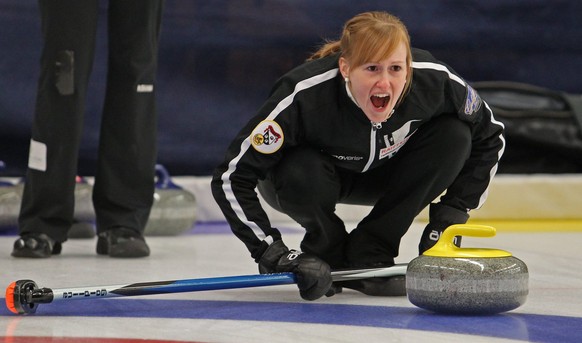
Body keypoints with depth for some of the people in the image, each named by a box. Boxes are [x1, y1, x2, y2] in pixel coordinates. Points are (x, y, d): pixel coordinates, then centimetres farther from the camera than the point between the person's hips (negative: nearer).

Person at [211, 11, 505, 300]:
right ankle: (326, 250, -3)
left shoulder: (435, 80, -30)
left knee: (453, 135, -24)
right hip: (316, 174, -3)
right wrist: (271, 253, -39)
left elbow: (488, 137, -11)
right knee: (302, 174, -38)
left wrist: (452, 212, -17)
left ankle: (369, 253, -11)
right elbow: (231, 178, -34)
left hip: (382, 173, 3)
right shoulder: (304, 96, -38)